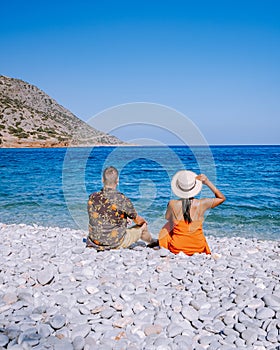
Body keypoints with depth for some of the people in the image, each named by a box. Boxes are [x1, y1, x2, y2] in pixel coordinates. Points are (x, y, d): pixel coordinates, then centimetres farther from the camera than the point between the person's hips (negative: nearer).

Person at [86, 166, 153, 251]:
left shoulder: (92, 198, -8)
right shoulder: (122, 200, -21)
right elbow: (138, 220, -3)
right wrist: (144, 222, 23)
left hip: (95, 241, 4)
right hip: (115, 243, -4)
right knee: (143, 226, 21)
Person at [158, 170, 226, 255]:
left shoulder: (172, 204, -14)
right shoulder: (202, 204, -13)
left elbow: (167, 218, 10)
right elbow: (222, 198, 6)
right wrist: (207, 182, -1)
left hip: (177, 249, -2)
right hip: (198, 248, 2)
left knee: (167, 227, 29)